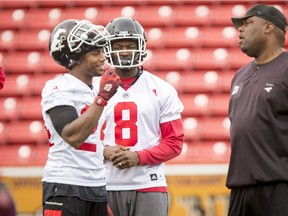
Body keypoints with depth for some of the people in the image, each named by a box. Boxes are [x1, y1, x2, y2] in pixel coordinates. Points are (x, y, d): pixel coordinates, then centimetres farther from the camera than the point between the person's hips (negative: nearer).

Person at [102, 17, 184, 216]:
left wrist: (139, 157, -12)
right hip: (107, 186, 1)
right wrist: (104, 151, -11)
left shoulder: (161, 91, 4)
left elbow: (174, 142, 3)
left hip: (148, 185, -1)